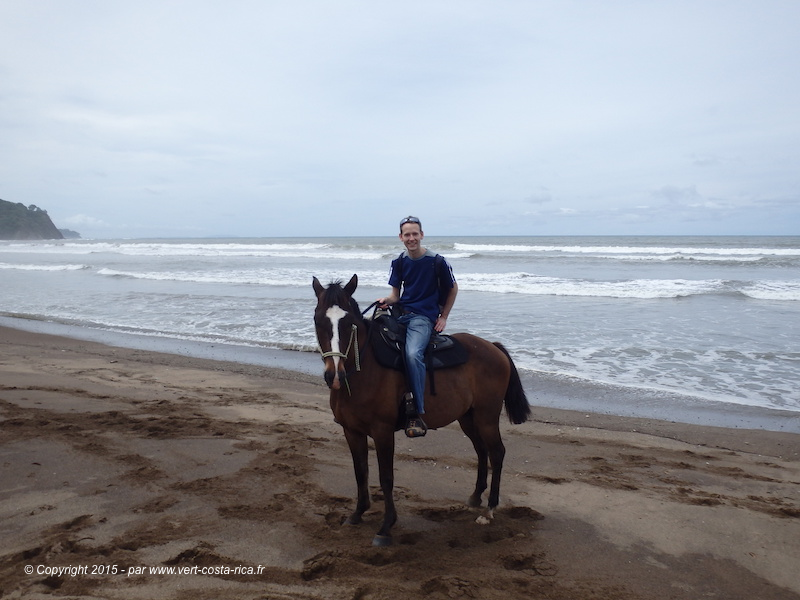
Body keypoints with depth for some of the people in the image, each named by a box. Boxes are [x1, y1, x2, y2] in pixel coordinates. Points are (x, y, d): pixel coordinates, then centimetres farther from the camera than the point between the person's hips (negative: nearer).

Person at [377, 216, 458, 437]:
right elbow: (396, 294, 12)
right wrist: (387, 301, -11)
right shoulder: (399, 262, 8)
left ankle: (418, 413, -27)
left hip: (424, 317, -6)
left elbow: (453, 289, 7)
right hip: (400, 313, 6)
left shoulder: (437, 262, -6)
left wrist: (443, 317, 4)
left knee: (413, 354, -33)